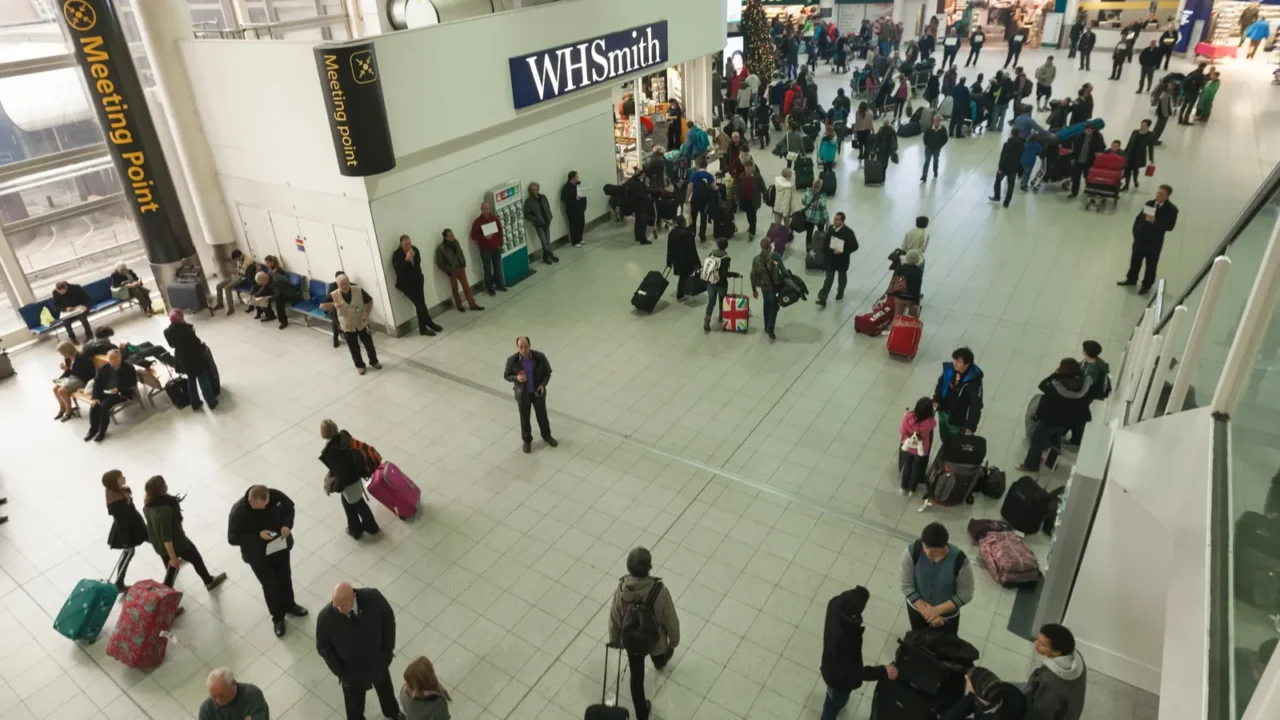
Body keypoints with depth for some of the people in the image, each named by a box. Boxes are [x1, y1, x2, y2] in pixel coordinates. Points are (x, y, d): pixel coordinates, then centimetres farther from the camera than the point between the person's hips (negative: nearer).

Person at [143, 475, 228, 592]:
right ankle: (209, 582, 44)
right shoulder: (164, 510, -38)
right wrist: (173, 557, -21)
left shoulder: (147, 505, -13)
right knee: (196, 559, 21)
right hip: (176, 543, -7)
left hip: (158, 545, 7)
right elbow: (166, 537, -30)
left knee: (171, 570, 27)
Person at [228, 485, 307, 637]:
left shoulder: (275, 495, -22)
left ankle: (289, 605, 52)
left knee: (285, 576, 24)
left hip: (280, 545, 4)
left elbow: (289, 506, -2)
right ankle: (278, 617, 37)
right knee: (270, 585, 11)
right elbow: (233, 538, -20)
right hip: (258, 555, -3)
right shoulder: (238, 512, -31)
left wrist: (287, 525, -19)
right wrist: (258, 535, -31)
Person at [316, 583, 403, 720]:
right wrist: (340, 671, -13)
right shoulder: (325, 617, -33)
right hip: (351, 671, -2)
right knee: (355, 705, 25)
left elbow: (388, 619, -11)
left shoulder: (373, 598, -31)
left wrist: (388, 650, -8)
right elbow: (323, 647, -14)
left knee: (385, 689, 32)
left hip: (378, 661, 2)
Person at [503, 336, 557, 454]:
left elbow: (547, 372, -5)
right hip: (523, 394, -1)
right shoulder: (512, 360, -22)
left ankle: (547, 436, 46)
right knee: (525, 418, 17)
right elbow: (506, 375, -7)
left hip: (538, 392, 1)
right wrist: (516, 378, -28)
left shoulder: (540, 357, -21)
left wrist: (543, 384, -21)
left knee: (542, 415, 20)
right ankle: (527, 440, 40)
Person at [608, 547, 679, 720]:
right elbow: (670, 620, -19)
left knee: (636, 677, 25)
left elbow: (614, 618, -12)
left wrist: (614, 640, 9)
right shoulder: (660, 591, -36)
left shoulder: (621, 590, -29)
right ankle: (660, 662, 72)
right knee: (657, 653, 37)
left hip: (631, 642, 1)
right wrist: (674, 640, 3)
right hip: (654, 641, 0)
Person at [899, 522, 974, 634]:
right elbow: (906, 586, -18)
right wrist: (925, 610, -21)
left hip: (947, 615, -1)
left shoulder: (959, 561, -33)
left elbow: (965, 595, -19)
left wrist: (937, 610, -24)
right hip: (917, 609, 1)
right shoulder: (912, 551, -29)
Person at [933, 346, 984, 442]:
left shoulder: (974, 380, -28)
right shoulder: (949, 369, -13)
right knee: (945, 440, 28)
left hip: (958, 419, -5)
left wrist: (971, 426, -29)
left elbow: (976, 405, -26)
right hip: (943, 412, 5)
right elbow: (940, 385, 5)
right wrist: (936, 400, -10)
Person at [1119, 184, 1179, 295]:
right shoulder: (1149, 203, 3)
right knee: (1135, 260, 19)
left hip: (1154, 242, -5)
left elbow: (1169, 226, -20)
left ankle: (1146, 285, 22)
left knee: (1151, 264, 8)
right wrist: (1135, 232, 3)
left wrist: (1154, 221, -30)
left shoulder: (1172, 209, -12)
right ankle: (1131, 279, 38)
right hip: (1140, 238, 5)